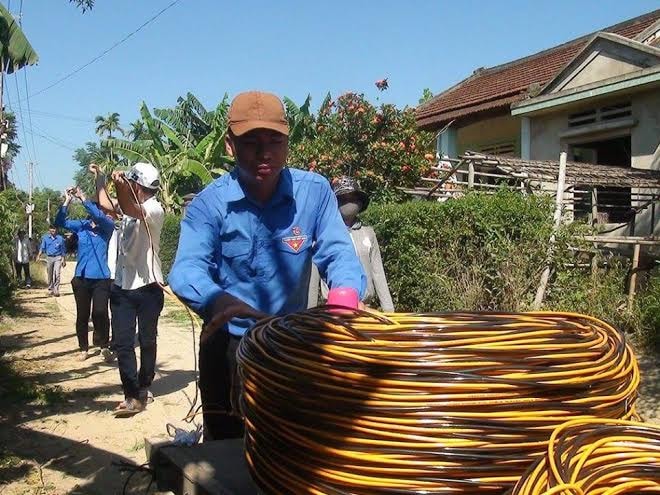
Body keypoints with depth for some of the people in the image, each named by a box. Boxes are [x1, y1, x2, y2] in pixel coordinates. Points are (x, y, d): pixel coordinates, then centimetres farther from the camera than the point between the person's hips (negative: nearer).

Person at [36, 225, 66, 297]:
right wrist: (39, 256, -8)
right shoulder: (45, 238, 3)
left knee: (57, 274, -13)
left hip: (58, 258, -2)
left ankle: (56, 290, -12)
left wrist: (63, 260, 8)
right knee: (50, 275, 8)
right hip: (49, 258, 2)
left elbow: (63, 250, 7)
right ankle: (50, 289, 20)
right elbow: (42, 248, 6)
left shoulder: (60, 238, 0)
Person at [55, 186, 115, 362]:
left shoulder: (108, 226, -5)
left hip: (101, 278, -3)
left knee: (100, 313, -12)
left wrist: (82, 197, -27)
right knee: (82, 316, 10)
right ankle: (84, 348, 25)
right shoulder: (82, 226, 4)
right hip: (81, 278, 3)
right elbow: (61, 222, -4)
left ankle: (104, 346, 8)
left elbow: (99, 216, -25)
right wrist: (68, 200, -14)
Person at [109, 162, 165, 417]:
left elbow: (131, 211, -35)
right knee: (122, 343, -1)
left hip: (147, 287, -6)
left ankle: (142, 390, 26)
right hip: (122, 286, 6)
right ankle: (133, 395, 1)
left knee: (147, 341, 10)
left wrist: (119, 184, -42)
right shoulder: (129, 205, 9)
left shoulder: (155, 209, -14)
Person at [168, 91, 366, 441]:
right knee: (224, 445, 15)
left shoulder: (314, 192, -10)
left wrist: (345, 294, -39)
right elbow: (187, 268, -27)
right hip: (228, 343, -1)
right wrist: (220, 302, -50)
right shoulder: (209, 203, -14)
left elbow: (338, 252, -15)